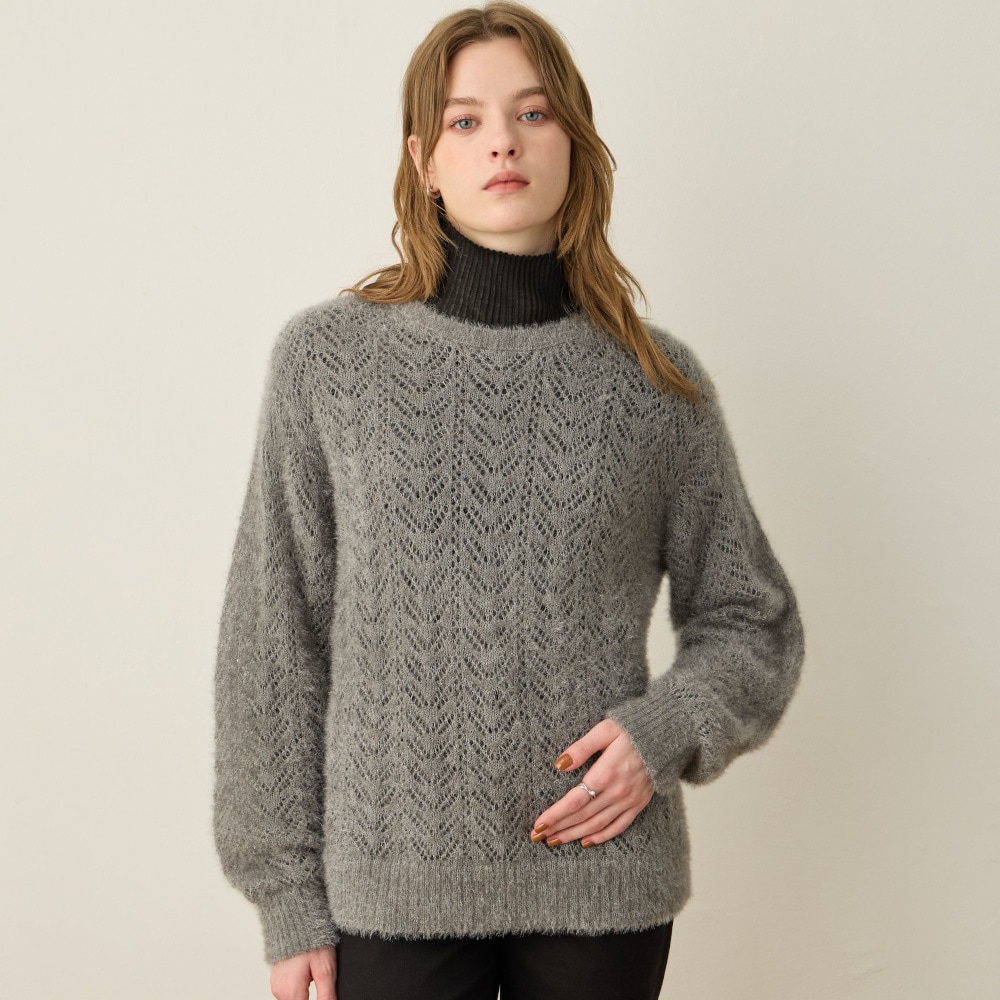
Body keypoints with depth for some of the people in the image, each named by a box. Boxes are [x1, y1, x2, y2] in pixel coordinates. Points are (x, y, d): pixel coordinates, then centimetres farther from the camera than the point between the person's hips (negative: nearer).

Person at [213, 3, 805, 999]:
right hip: (391, 888, -1)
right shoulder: (327, 358, -2)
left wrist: (666, 732, -10)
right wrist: (289, 895, 0)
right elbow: (274, 641, 0)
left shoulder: (658, 382, 0)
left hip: (606, 882, 1)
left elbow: (750, 622, 9)